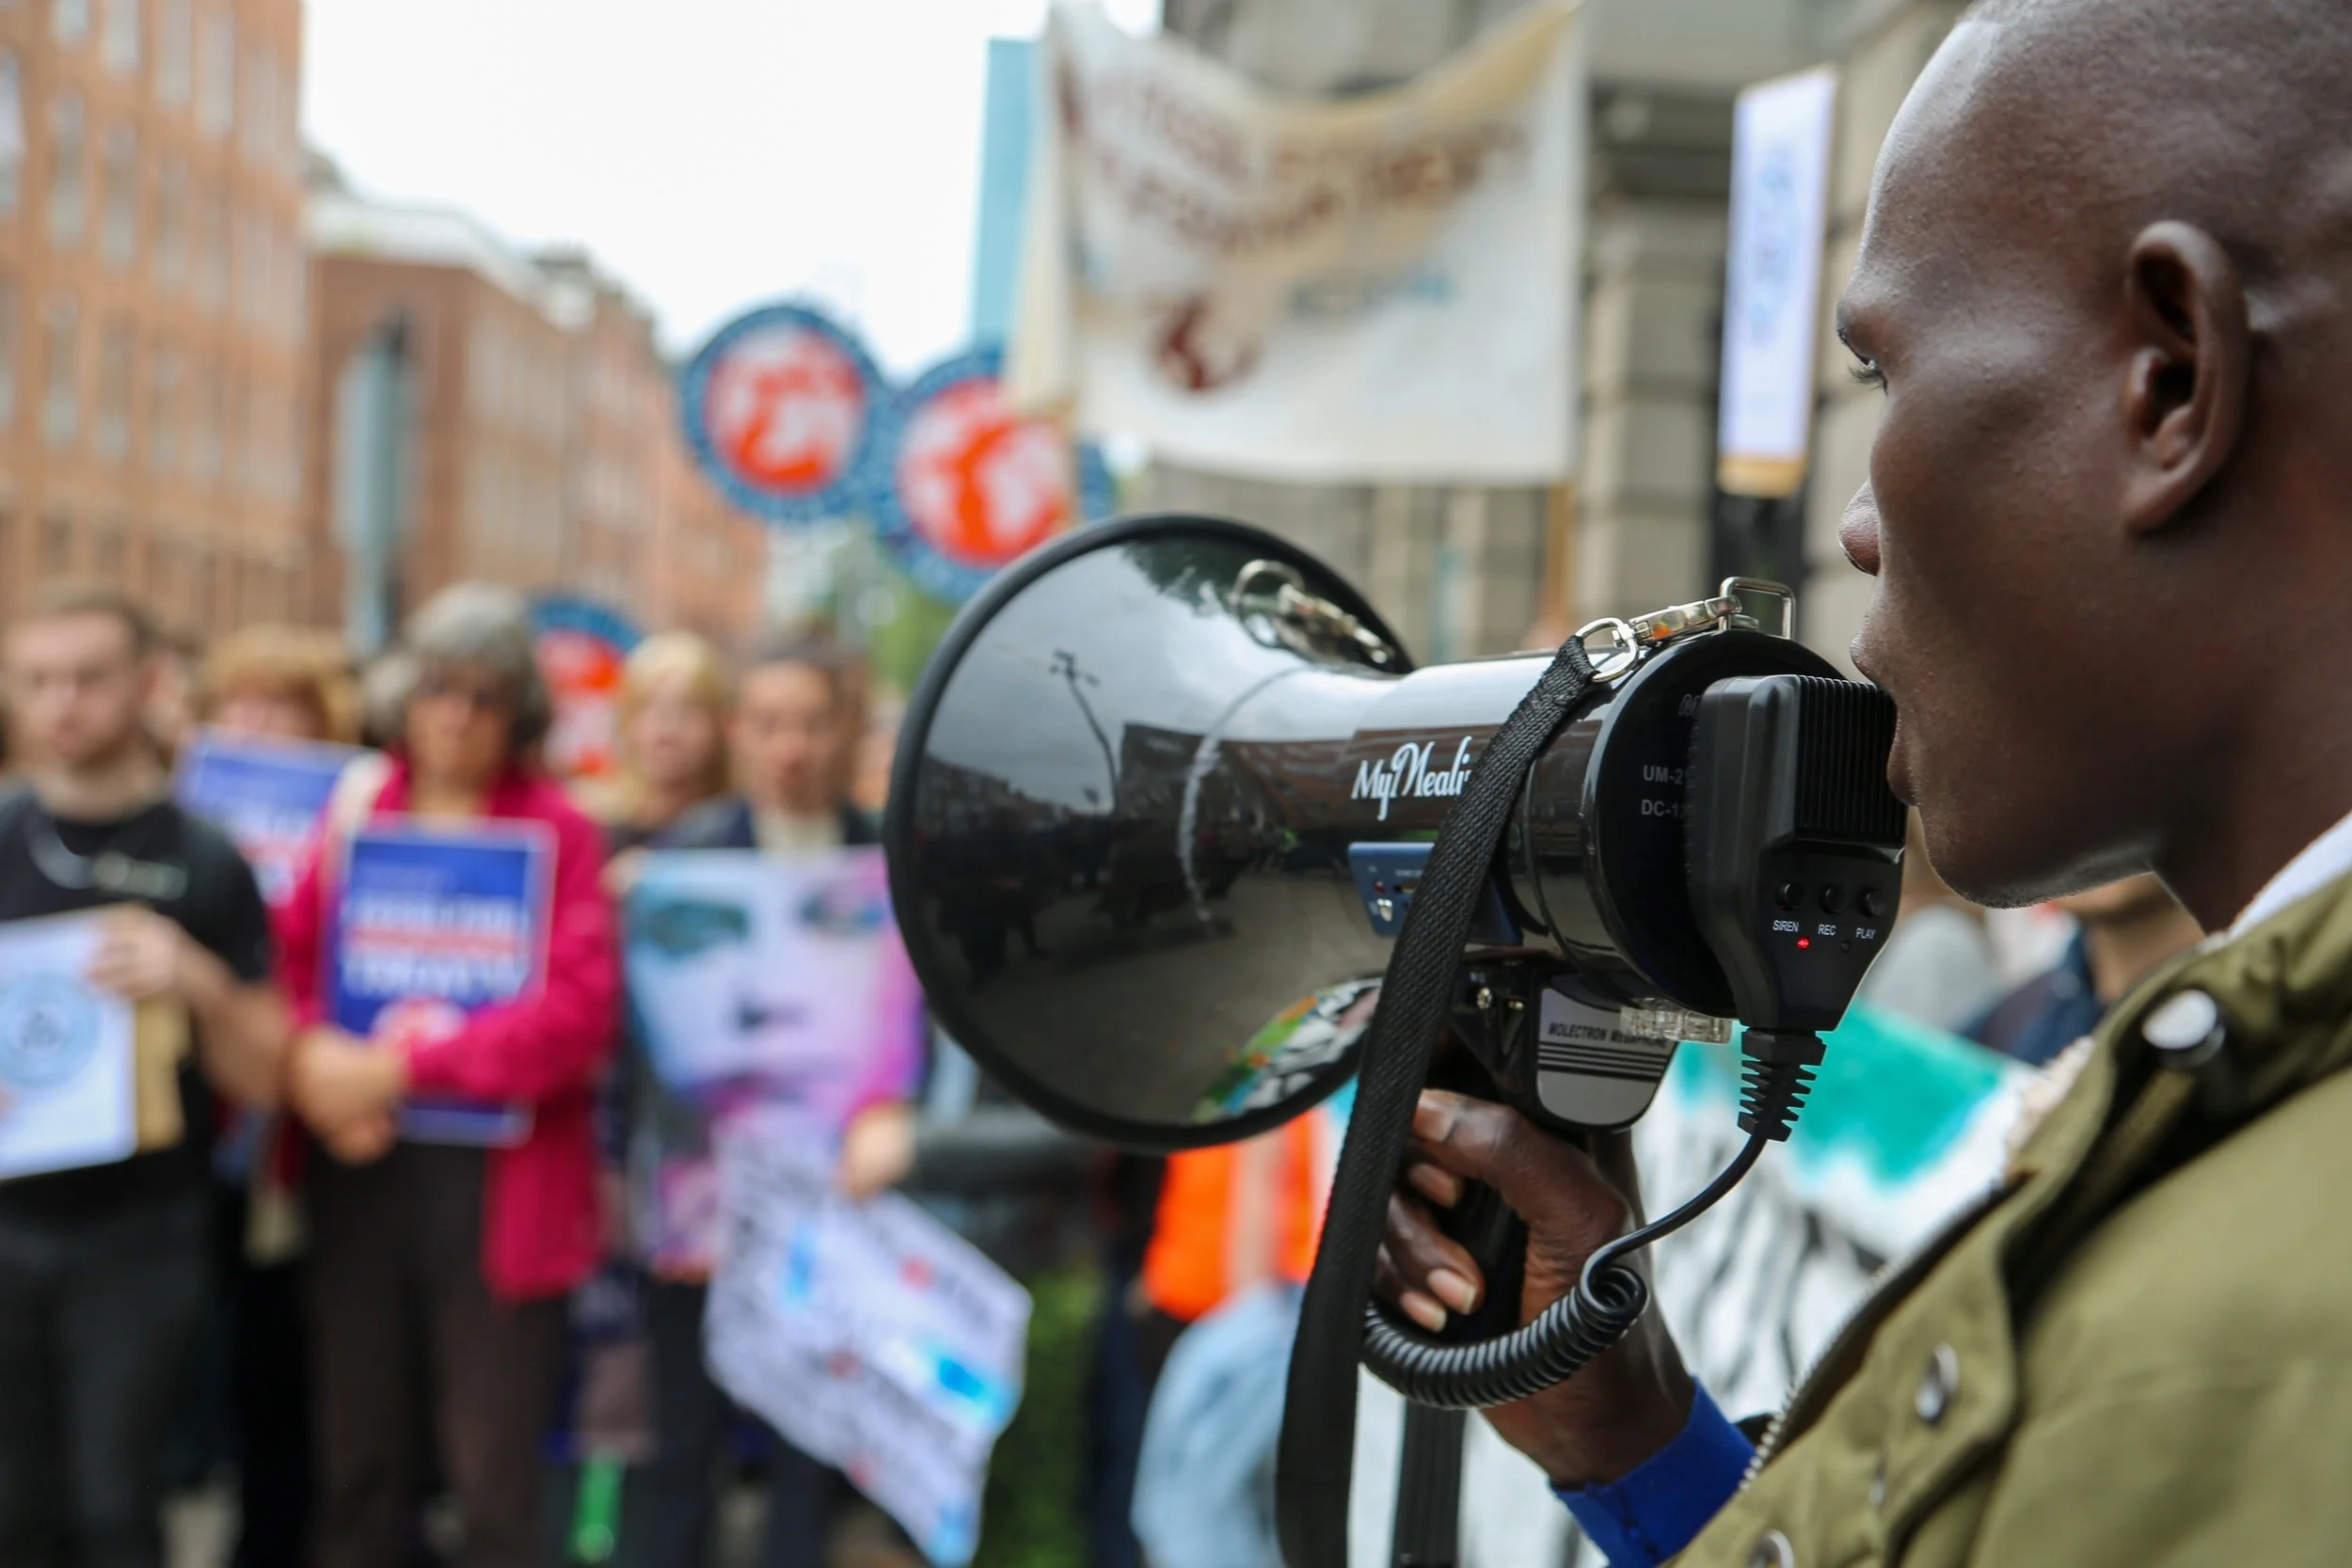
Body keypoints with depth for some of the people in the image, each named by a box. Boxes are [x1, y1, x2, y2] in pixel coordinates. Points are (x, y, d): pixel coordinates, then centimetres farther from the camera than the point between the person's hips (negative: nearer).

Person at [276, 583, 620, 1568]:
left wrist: (401, 1068, -16)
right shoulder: (352, 813, 10)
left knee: (494, 1476, 2)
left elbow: (580, 1009, -12)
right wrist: (314, 1058, -14)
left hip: (497, 1181, -3)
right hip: (360, 1165, 3)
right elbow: (289, 961, 7)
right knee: (360, 1459, 10)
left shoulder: (557, 832, -2)